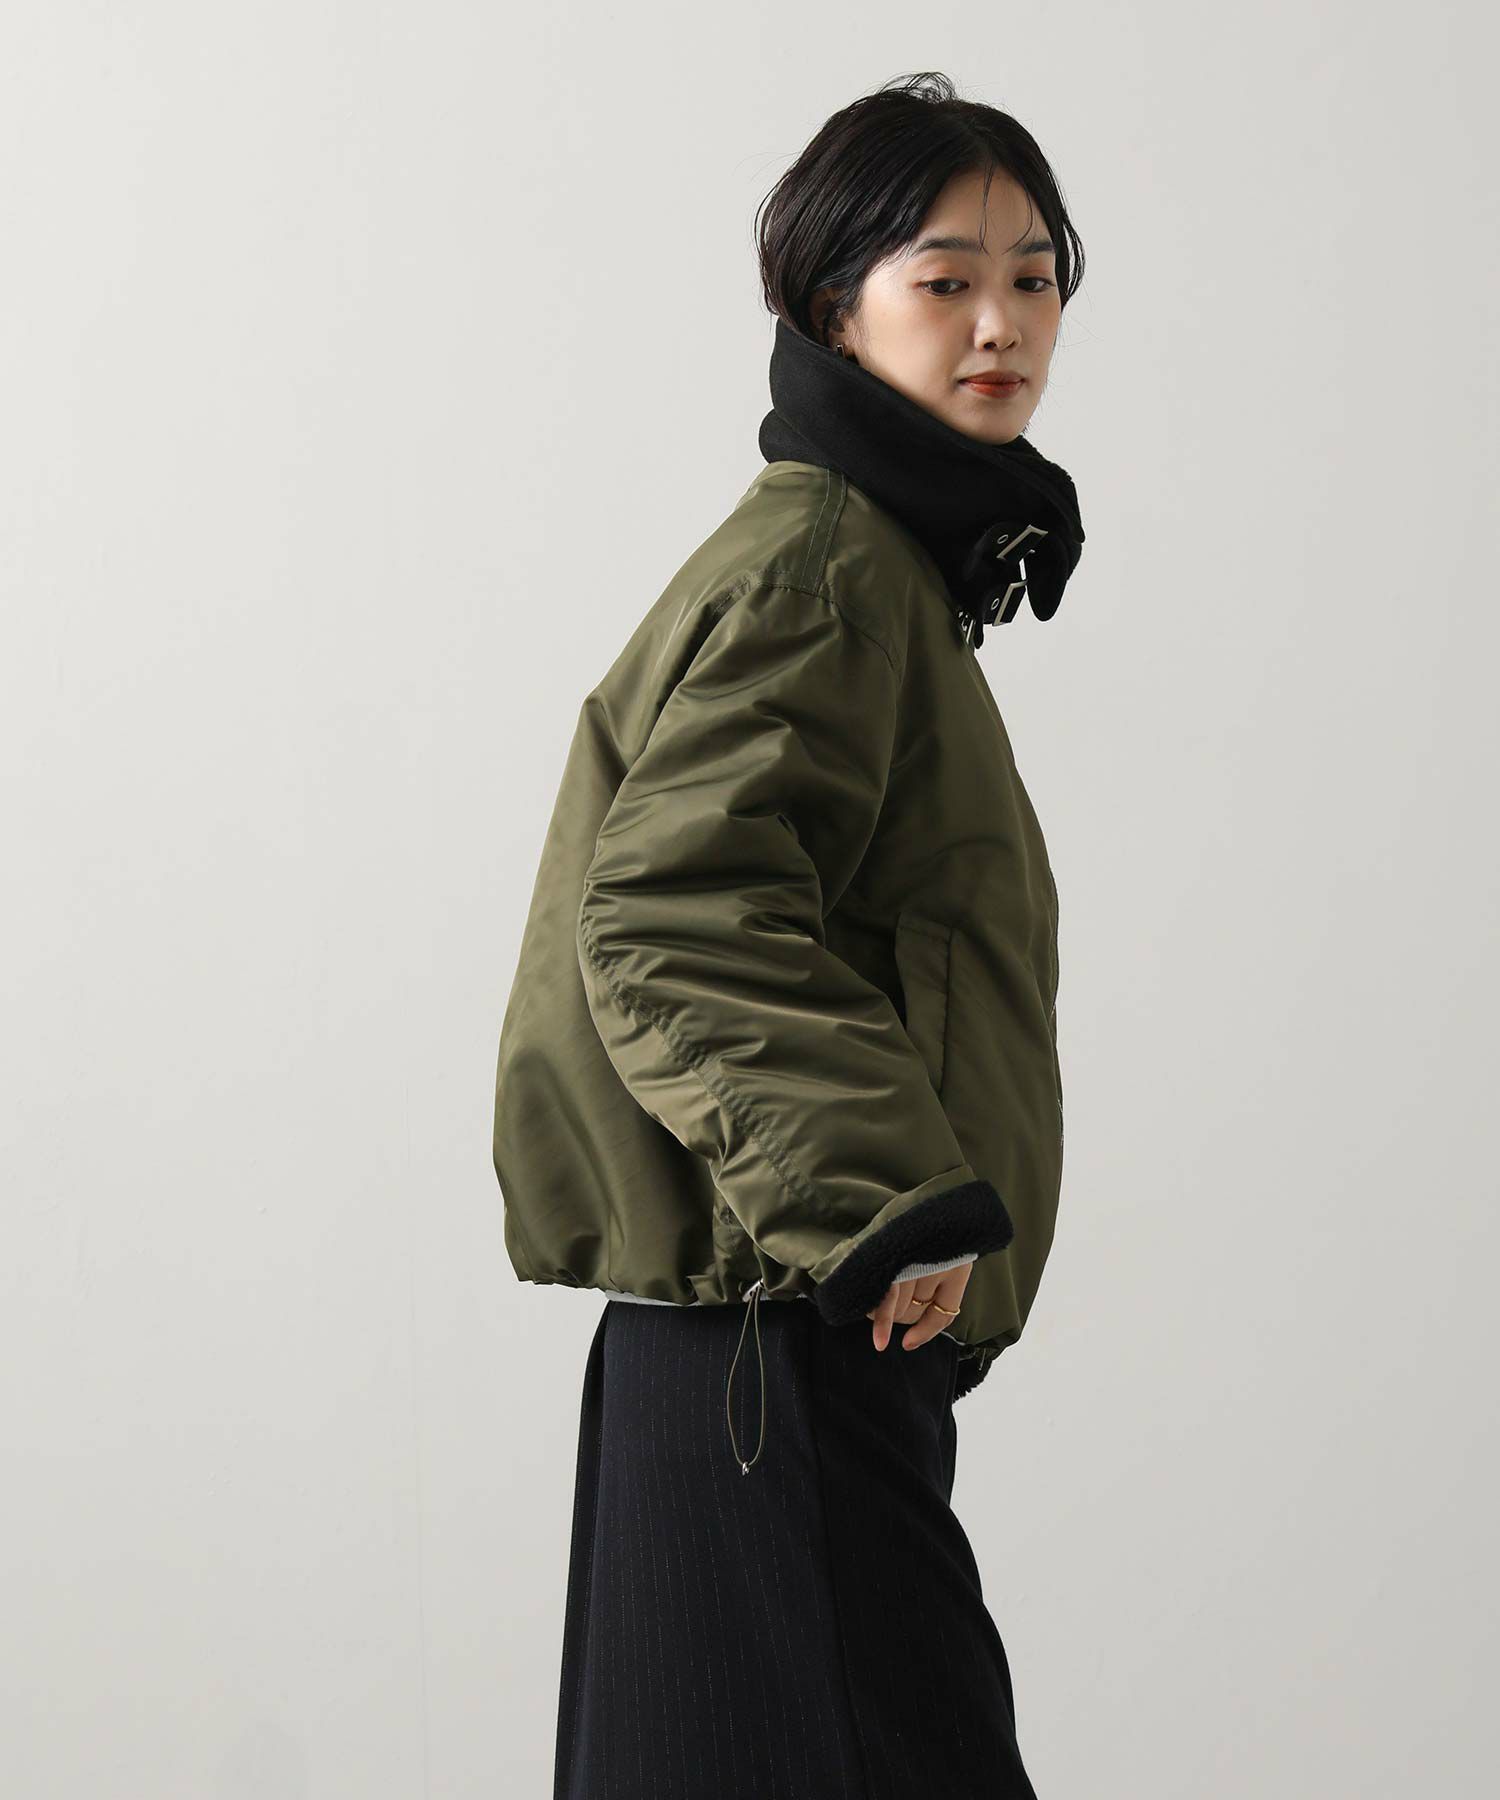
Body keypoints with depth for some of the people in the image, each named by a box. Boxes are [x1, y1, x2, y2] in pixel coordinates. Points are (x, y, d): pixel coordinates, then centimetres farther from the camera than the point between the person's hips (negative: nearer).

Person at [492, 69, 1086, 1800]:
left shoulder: (881, 561, 19)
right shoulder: (821, 570, -12)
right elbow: (671, 915, -22)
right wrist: (878, 1195, -28)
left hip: (806, 1327, 10)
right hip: (784, 1340, -10)